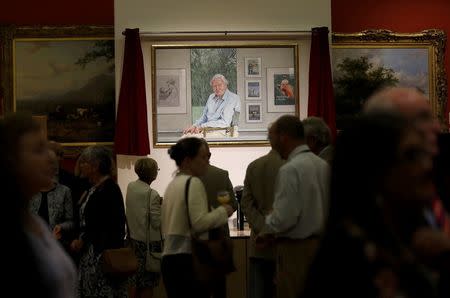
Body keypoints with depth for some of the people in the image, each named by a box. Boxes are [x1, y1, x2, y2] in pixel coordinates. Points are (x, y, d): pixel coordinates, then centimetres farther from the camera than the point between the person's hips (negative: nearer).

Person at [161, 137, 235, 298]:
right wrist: (222, 211, -6)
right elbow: (200, 223, -18)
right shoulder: (193, 183, -11)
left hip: (170, 257, 9)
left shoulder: (172, 184, 15)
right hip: (189, 259, -9)